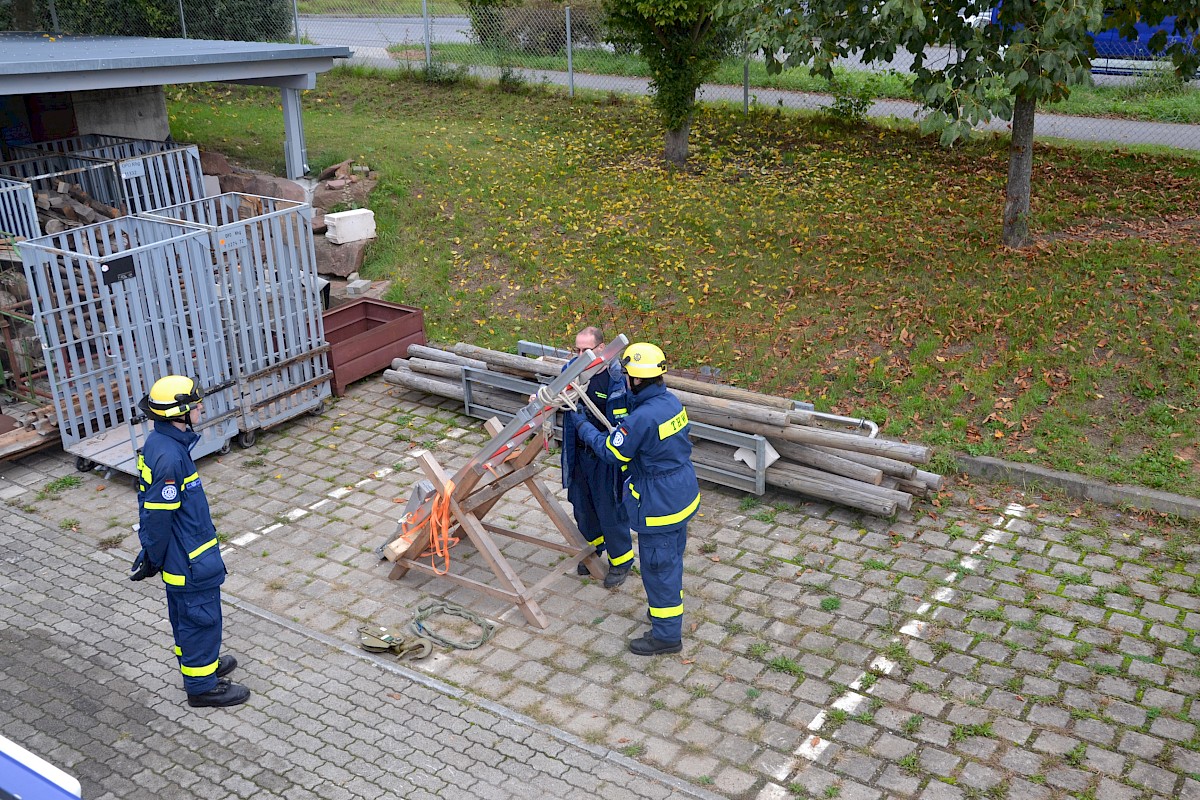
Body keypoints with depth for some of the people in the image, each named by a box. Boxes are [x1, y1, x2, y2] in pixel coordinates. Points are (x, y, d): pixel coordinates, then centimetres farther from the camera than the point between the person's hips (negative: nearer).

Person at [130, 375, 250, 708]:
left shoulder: (160, 441, 2)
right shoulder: (169, 457, -30)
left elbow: (151, 503, 11)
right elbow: (158, 516, -24)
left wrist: (151, 555, 19)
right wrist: (152, 559, -12)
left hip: (179, 554, 10)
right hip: (188, 557, -10)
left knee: (185, 614, 24)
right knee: (201, 617, 5)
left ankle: (202, 663, 43)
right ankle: (202, 685, 20)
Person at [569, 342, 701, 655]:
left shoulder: (641, 418, -28)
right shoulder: (672, 402, -1)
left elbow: (612, 452, -14)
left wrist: (584, 427, -1)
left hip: (658, 504, -9)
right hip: (683, 494, 9)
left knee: (658, 565, 5)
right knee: (672, 558, 25)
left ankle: (667, 634, 18)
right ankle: (668, 610, 44)